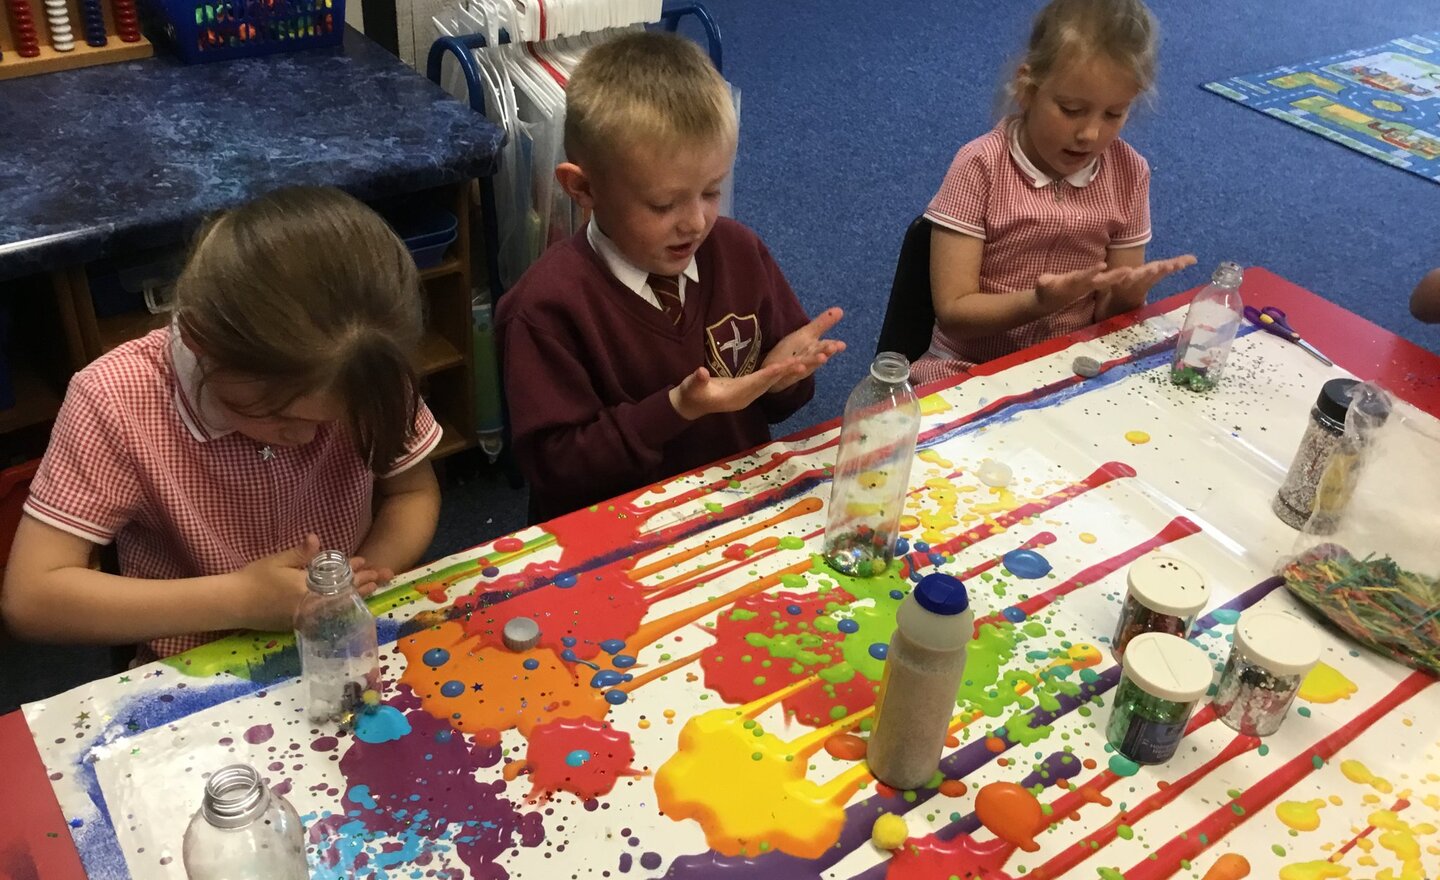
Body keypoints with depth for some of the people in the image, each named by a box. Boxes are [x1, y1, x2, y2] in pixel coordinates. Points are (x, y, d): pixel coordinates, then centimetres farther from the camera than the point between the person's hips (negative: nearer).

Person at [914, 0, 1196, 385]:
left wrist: (1128, 292, -22)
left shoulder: (1129, 174, -4)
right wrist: (1041, 302, -32)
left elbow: (1110, 314, 1)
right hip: (972, 369, -2)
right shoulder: (981, 166, -15)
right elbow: (953, 311, -16)